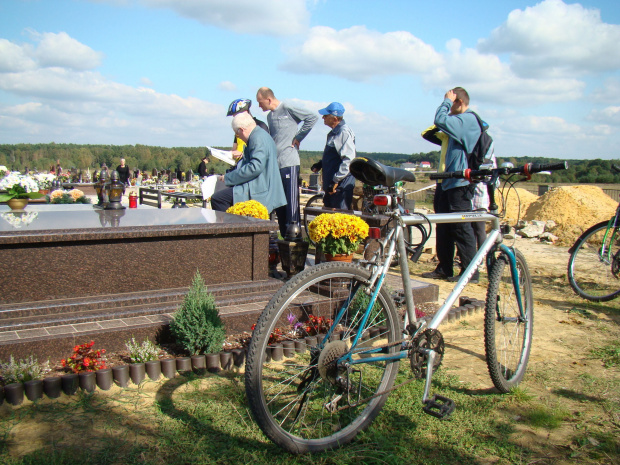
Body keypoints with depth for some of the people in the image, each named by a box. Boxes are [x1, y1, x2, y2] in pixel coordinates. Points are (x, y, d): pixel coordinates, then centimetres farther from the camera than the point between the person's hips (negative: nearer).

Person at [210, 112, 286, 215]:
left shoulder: (258, 138, -13)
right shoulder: (259, 135, 20)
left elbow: (256, 167, -24)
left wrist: (228, 177, -18)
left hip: (258, 193, -11)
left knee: (216, 199, -17)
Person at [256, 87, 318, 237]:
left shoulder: (287, 108, -4)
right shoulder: (270, 116, 20)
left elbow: (312, 117, -9)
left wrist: (298, 137, -7)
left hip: (289, 163, -8)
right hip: (275, 164, 8)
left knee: (292, 202, -7)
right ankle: (284, 237, 15)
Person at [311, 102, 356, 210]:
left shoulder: (344, 132, -17)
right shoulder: (334, 132, 16)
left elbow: (348, 159, -25)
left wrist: (336, 180, -25)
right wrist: (319, 165, 13)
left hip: (341, 186, -11)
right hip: (331, 185, 11)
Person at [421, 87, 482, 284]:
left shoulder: (467, 120, -12)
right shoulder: (462, 120, 20)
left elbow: (440, 120, -24)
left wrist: (447, 101, -12)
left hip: (460, 183, -10)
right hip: (449, 182, 10)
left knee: (461, 228, -7)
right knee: (444, 227, 12)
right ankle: (444, 269, 19)